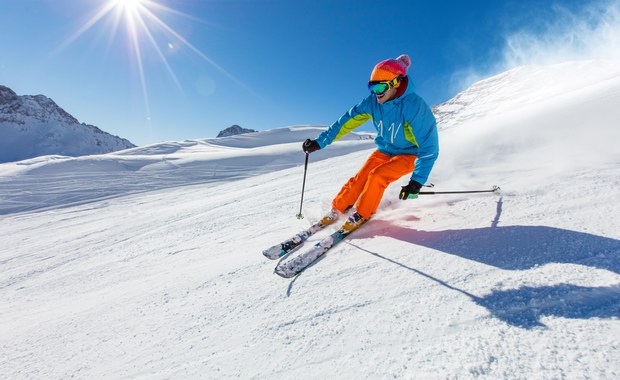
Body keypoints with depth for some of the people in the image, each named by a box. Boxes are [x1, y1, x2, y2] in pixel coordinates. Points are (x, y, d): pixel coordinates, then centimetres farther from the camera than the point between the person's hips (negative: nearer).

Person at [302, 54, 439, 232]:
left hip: (408, 155, -4)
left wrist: (417, 181, -32)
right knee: (359, 179, -11)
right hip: (384, 150, 4)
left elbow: (429, 147, -25)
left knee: (377, 176, -26)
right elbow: (347, 121, -10)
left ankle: (362, 214, -5)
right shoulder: (372, 101, -14)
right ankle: (337, 209, 8)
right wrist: (319, 142, -13)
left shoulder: (415, 106, -28)